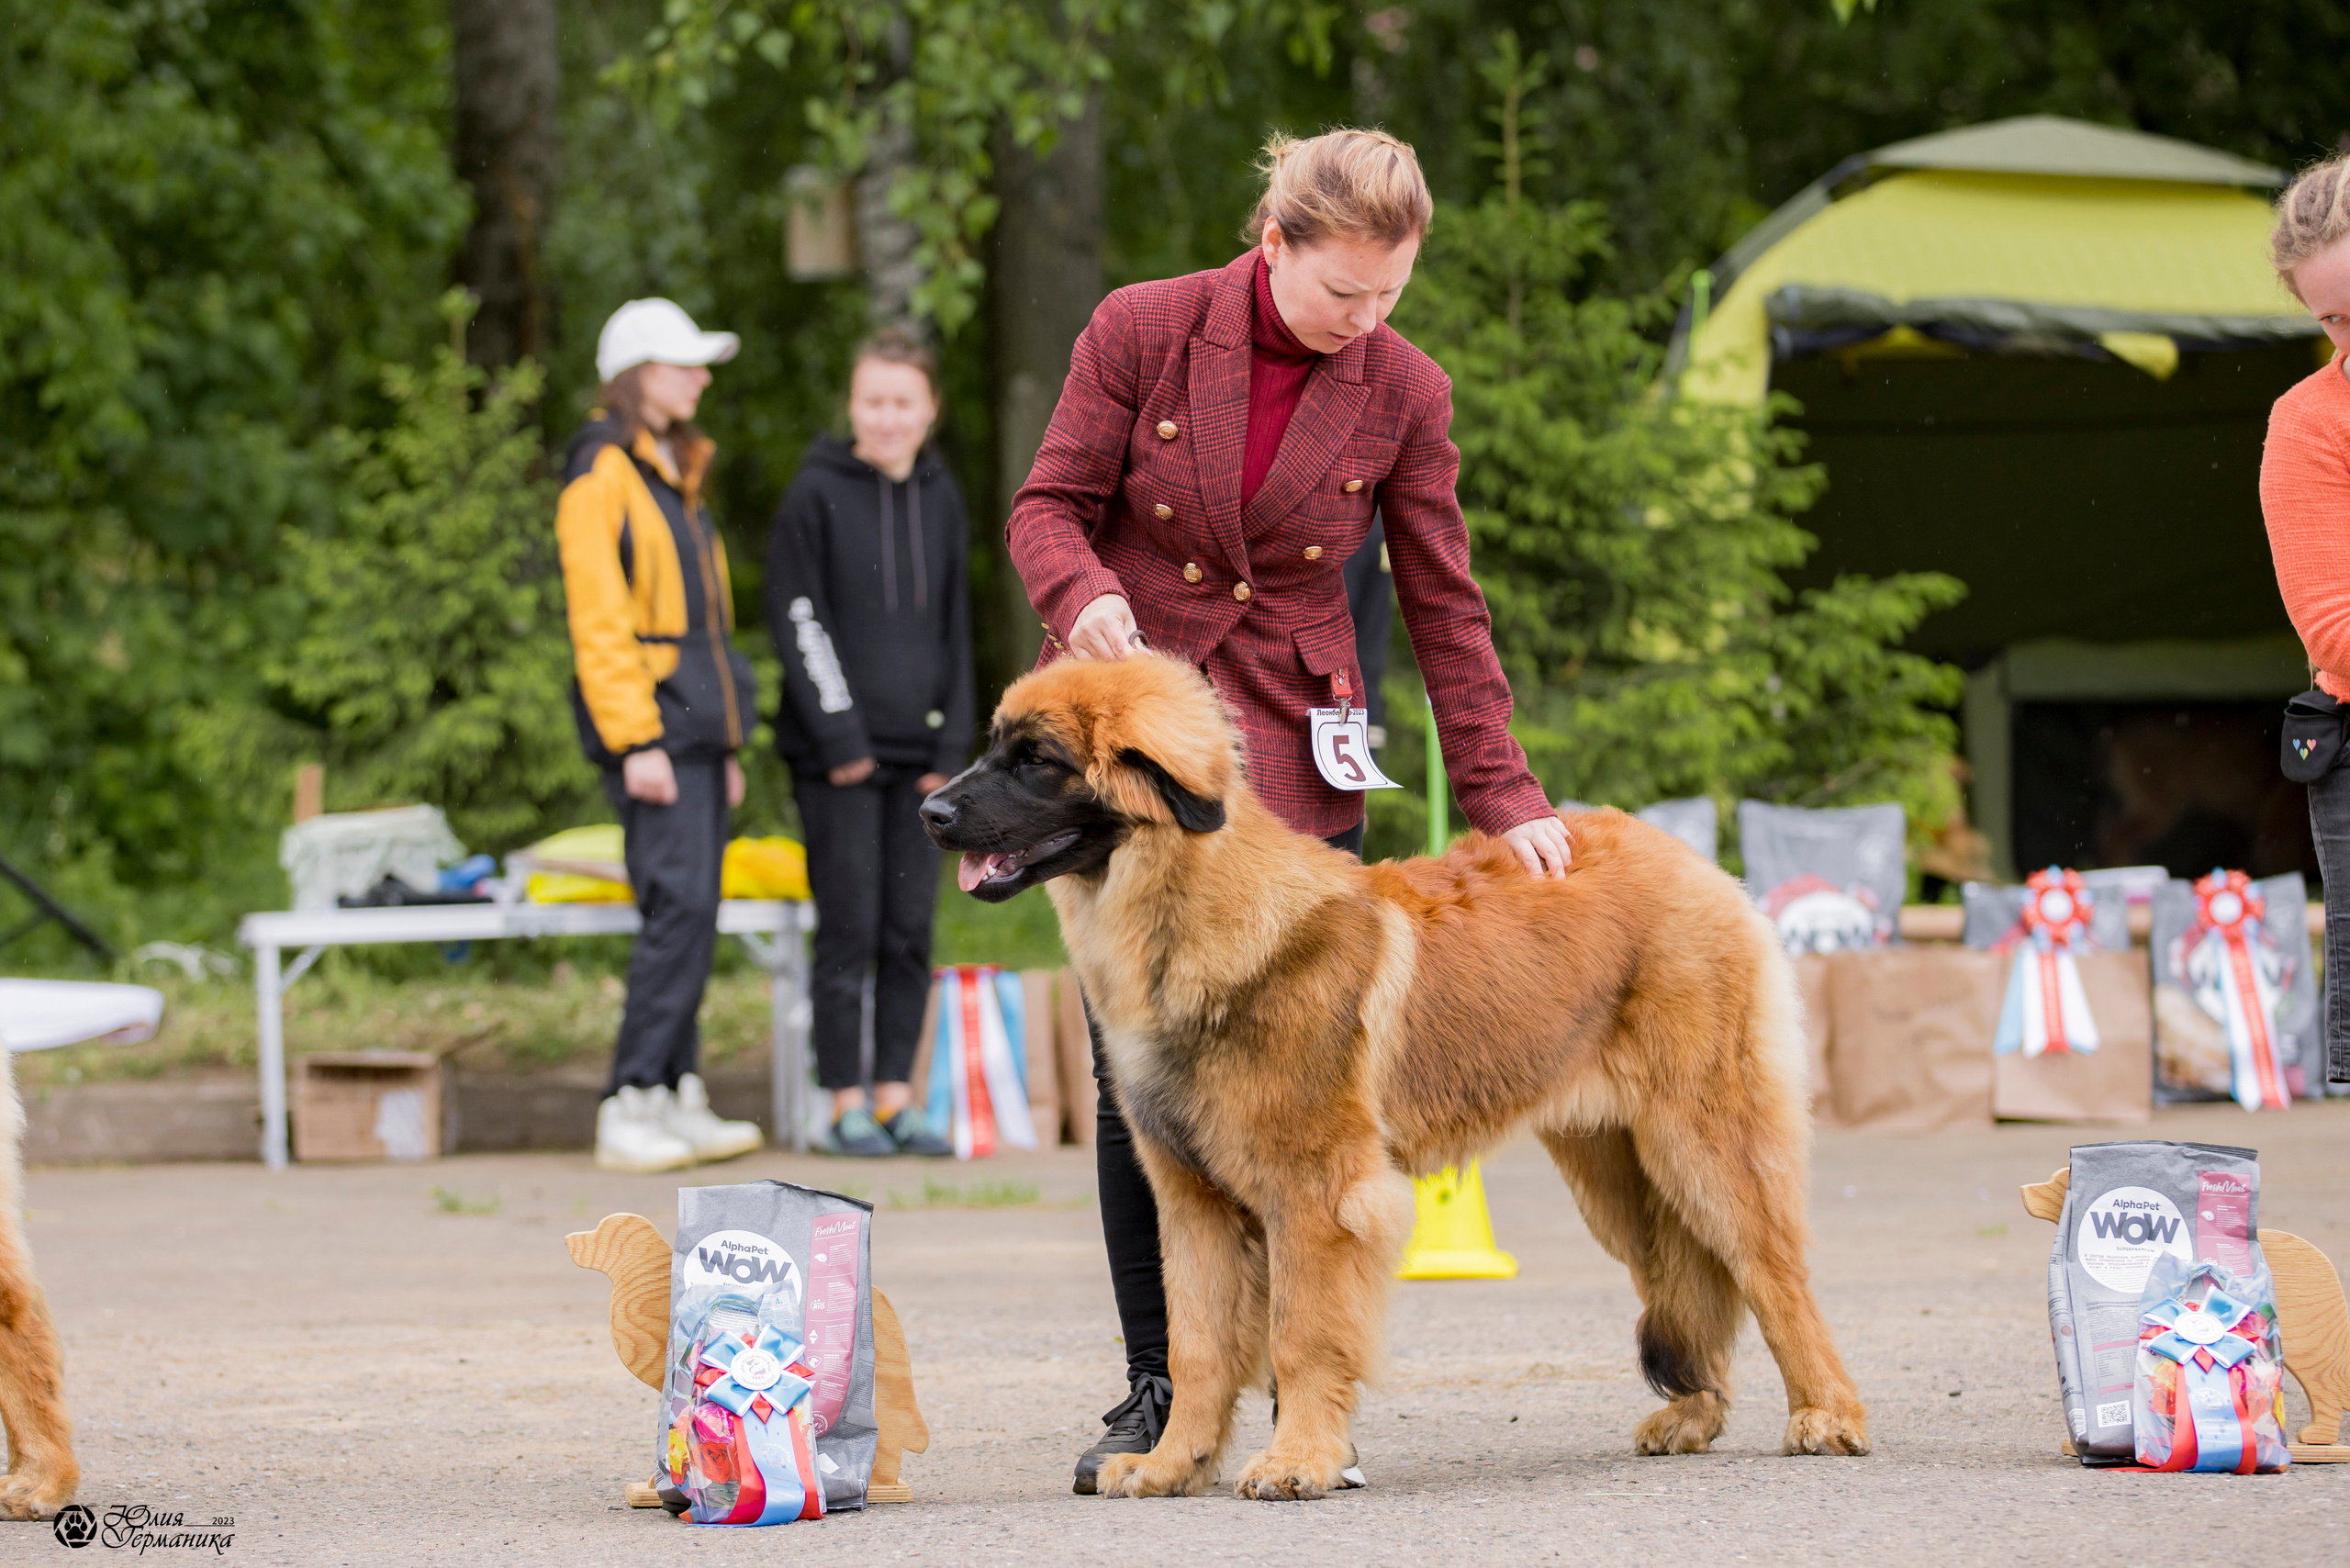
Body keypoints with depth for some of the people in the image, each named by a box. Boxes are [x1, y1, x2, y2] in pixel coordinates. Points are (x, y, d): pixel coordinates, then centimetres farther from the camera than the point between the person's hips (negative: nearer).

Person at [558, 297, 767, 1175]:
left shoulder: (671, 477, 20)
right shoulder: (602, 476, -8)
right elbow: (599, 620, -13)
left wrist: (725, 742, 21)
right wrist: (635, 741, -18)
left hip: (697, 724, 9)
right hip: (648, 727, -9)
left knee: (690, 915, 7)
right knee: (679, 907, -16)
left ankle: (679, 1101, 9)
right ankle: (630, 1110, -15)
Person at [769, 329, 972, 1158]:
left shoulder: (941, 498, 11)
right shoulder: (817, 494, -4)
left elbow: (954, 626, 14)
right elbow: (797, 621, -7)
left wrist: (951, 745, 6)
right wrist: (840, 736, -12)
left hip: (917, 751, 5)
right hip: (838, 755, -5)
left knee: (911, 932, 5)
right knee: (849, 929, -4)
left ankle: (896, 1096, 11)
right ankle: (848, 1104, 2)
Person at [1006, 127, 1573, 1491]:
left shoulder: (1403, 390, -3)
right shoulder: (1143, 330, -7)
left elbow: (1445, 608, 3)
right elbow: (1049, 505, -1)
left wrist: (1503, 794, -1)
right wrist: (1087, 593, -24)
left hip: (1289, 759, 0)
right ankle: (1159, 1389, 7)